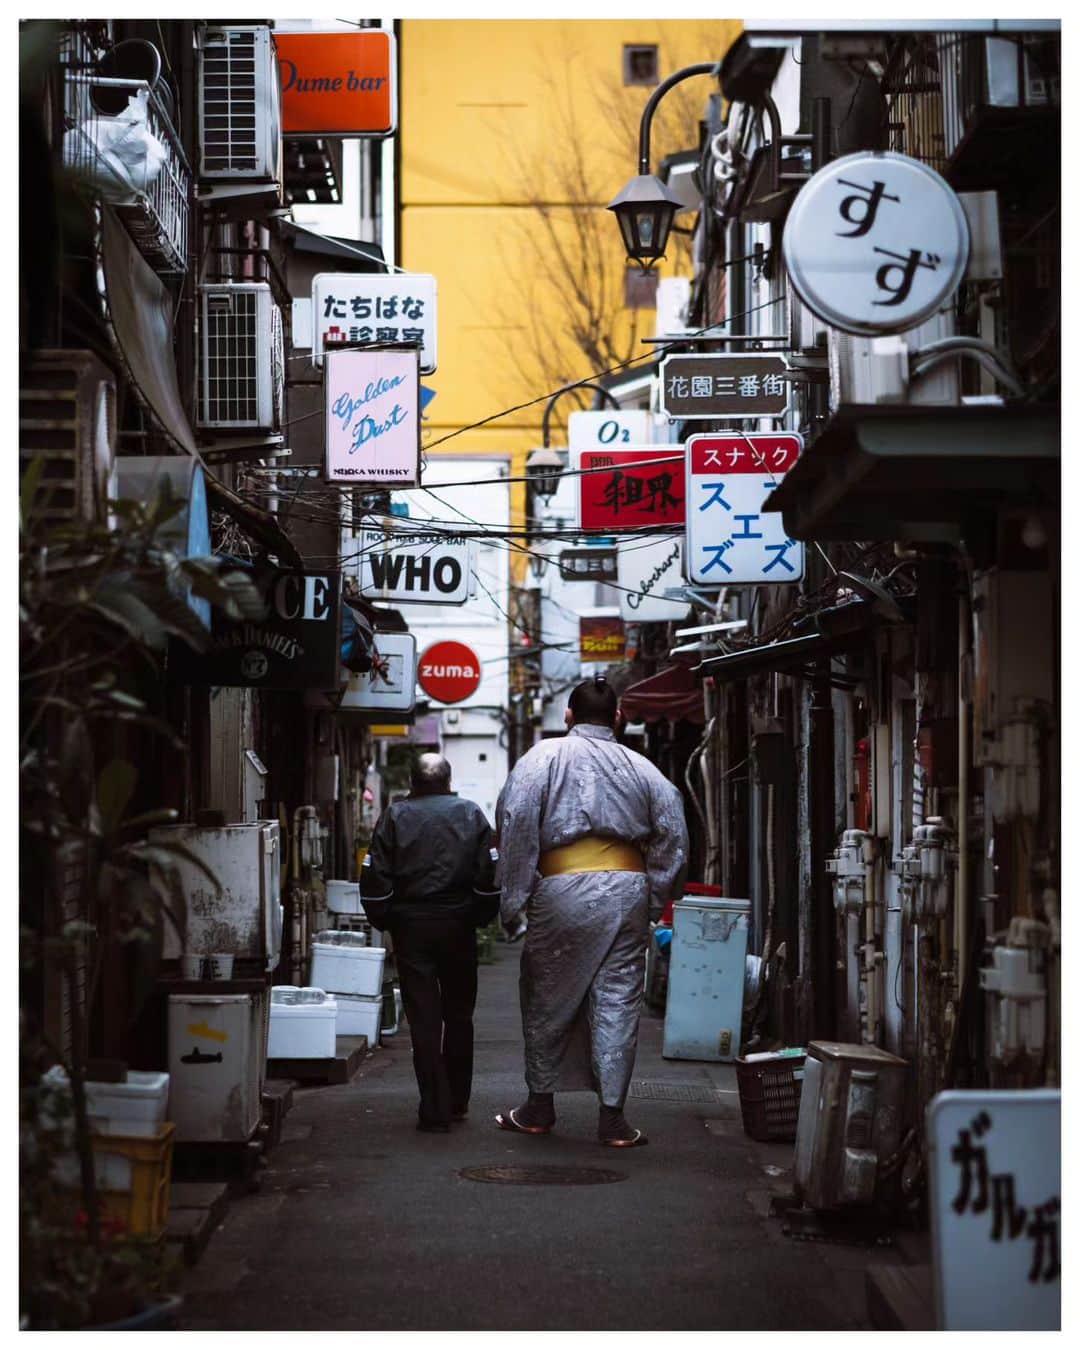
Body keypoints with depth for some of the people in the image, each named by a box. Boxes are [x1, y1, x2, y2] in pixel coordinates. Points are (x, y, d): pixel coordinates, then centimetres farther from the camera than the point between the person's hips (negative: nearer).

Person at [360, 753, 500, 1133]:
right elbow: (491, 876, -3)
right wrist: (480, 918, 8)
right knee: (458, 1015, 16)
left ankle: (435, 1111, -5)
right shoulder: (471, 815, 1)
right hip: (458, 928, 1)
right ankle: (457, 1102, 23)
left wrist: (385, 921, 7)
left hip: (411, 930, -1)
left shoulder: (394, 817, -1)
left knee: (424, 1019, -1)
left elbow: (374, 879, -5)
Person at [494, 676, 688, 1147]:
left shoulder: (544, 757, 1)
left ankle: (539, 1107, 20)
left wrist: (514, 897, -5)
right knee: (618, 1003, 4)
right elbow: (672, 831, 4)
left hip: (563, 891, -2)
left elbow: (515, 823, -8)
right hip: (628, 890, 2)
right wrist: (655, 898, 11)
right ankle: (613, 1116, 3)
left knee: (548, 1001, 12)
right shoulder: (641, 768, 9)